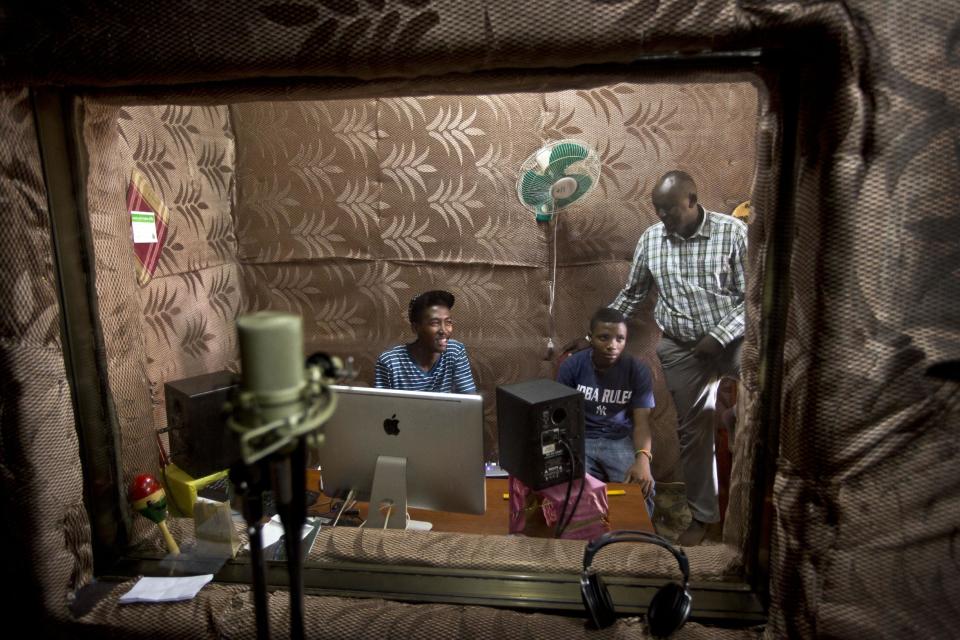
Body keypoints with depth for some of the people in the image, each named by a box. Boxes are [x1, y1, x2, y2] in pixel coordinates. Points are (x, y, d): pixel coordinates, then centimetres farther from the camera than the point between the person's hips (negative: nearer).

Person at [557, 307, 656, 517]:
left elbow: (641, 422, -8)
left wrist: (643, 458, -30)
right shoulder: (572, 366, -7)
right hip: (580, 439, 0)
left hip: (621, 440, 1)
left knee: (642, 488, -26)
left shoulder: (638, 371, -6)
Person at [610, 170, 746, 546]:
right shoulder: (650, 239, -1)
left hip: (733, 341, -2)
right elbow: (631, 295, 8)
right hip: (681, 350, 2)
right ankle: (703, 514, 25)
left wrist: (719, 337, -18)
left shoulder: (732, 232, -11)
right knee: (692, 430, 9)